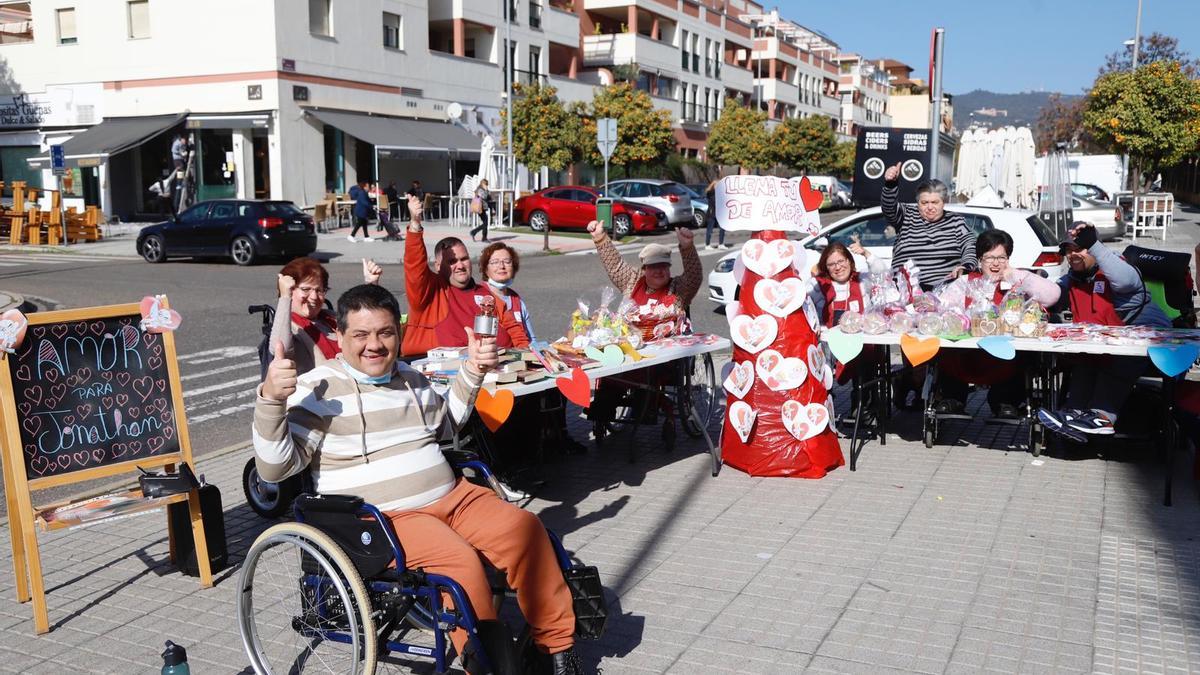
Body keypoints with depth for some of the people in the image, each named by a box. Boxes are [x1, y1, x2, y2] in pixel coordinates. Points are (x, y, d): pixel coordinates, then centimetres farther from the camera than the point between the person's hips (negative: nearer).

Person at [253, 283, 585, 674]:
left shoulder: (409, 378, 15)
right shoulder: (317, 390, -6)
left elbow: (446, 420, 33)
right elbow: (275, 469, -13)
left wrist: (472, 371, 18)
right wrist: (271, 399, -28)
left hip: (450, 496, 7)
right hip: (380, 518, -6)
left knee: (524, 528, -15)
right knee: (459, 559, -32)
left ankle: (556, 641, -1)